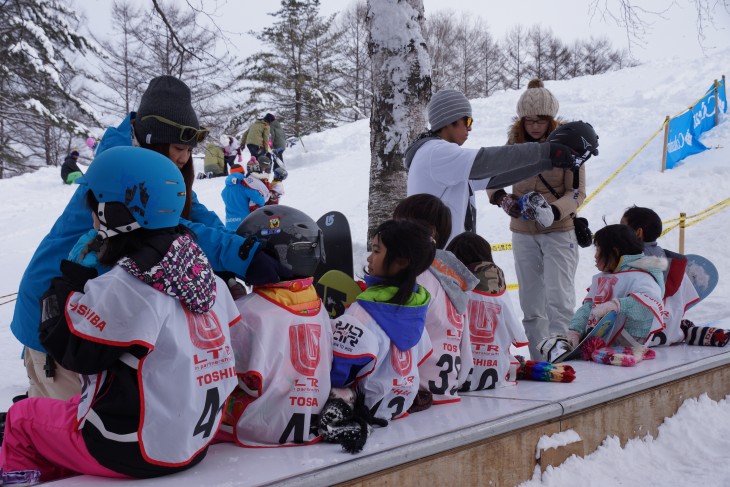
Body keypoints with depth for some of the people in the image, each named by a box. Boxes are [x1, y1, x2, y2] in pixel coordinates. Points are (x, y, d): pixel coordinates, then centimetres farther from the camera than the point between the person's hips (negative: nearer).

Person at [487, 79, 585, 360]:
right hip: (523, 233, 4)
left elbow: (577, 192, -11)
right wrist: (501, 198, -17)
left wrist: (554, 211, -30)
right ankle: (538, 360, 20)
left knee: (559, 300, -11)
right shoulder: (515, 144, 0)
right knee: (531, 303, 10)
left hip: (559, 231, -4)